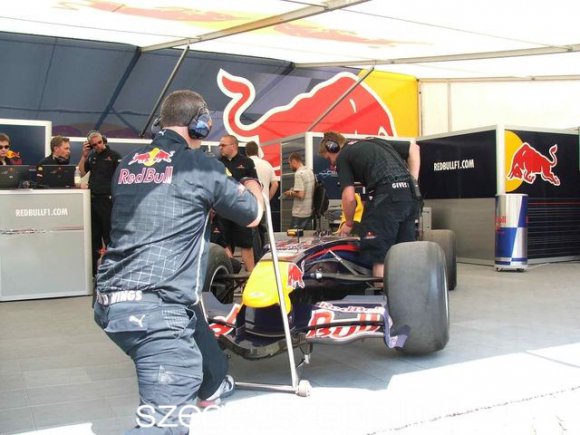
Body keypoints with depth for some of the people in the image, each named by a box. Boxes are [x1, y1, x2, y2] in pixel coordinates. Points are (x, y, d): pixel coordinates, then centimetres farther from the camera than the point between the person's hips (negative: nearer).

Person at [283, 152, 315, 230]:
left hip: (299, 214, -8)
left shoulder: (298, 174, -16)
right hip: (309, 212, 8)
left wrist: (290, 193, -5)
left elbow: (300, 194, -22)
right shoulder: (310, 171, 10)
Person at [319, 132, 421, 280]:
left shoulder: (342, 157, 11)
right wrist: (413, 183, 21)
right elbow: (414, 148, 26)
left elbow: (349, 198, 0)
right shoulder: (373, 141, 30)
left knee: (379, 256, -1)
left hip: (386, 196, -7)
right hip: (411, 195, 7)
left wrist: (348, 223, 18)